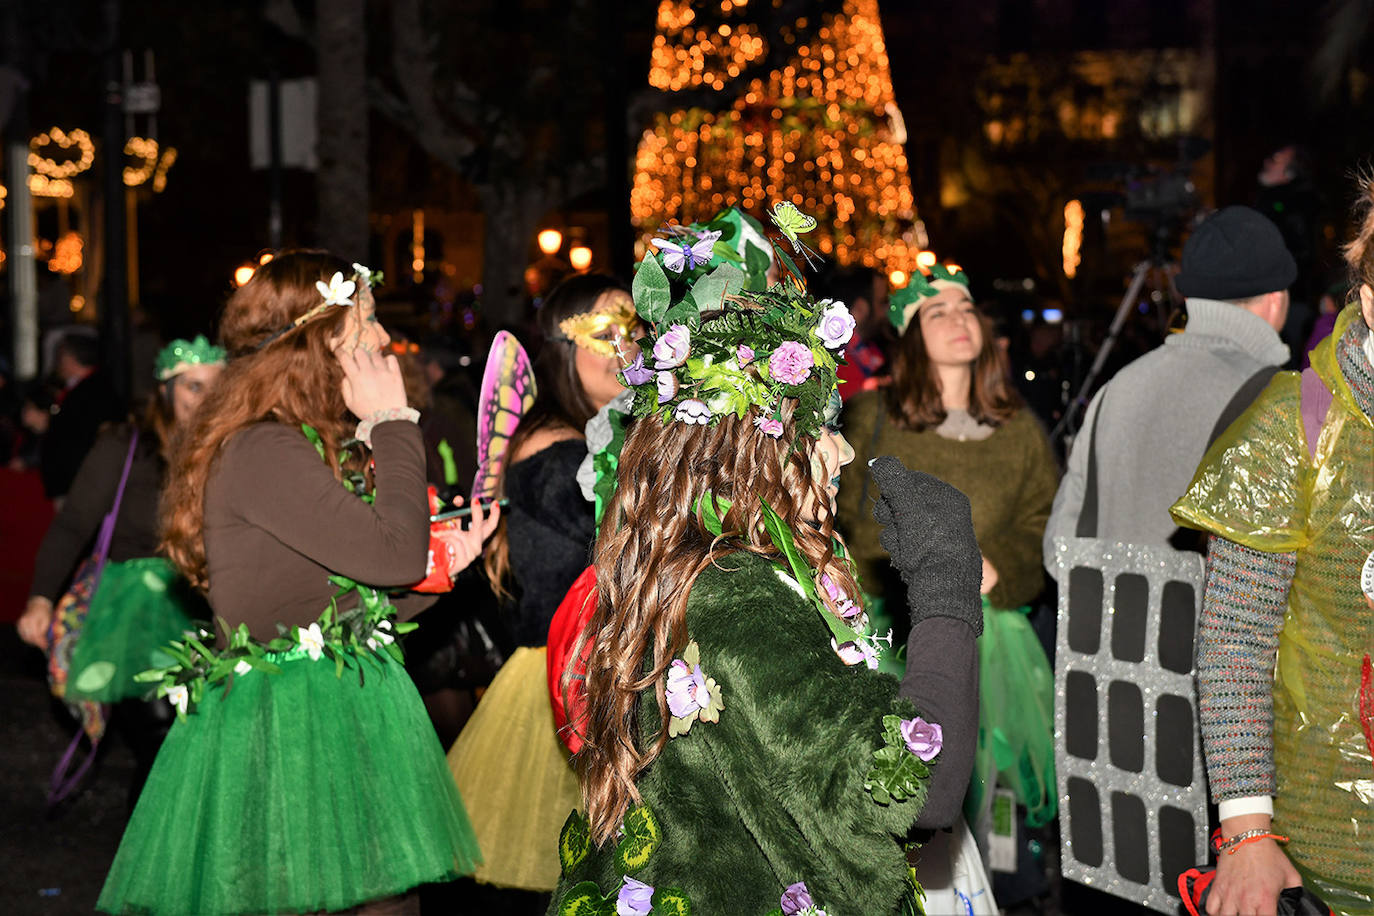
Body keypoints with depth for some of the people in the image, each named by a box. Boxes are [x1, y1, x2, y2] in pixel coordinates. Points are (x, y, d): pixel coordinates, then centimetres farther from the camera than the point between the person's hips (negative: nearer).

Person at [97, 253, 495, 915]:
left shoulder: (323, 448, 16)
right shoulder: (262, 452, -15)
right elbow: (393, 552, -21)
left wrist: (440, 564, 7)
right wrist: (394, 425, -10)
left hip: (344, 722, 10)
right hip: (289, 730, -9)